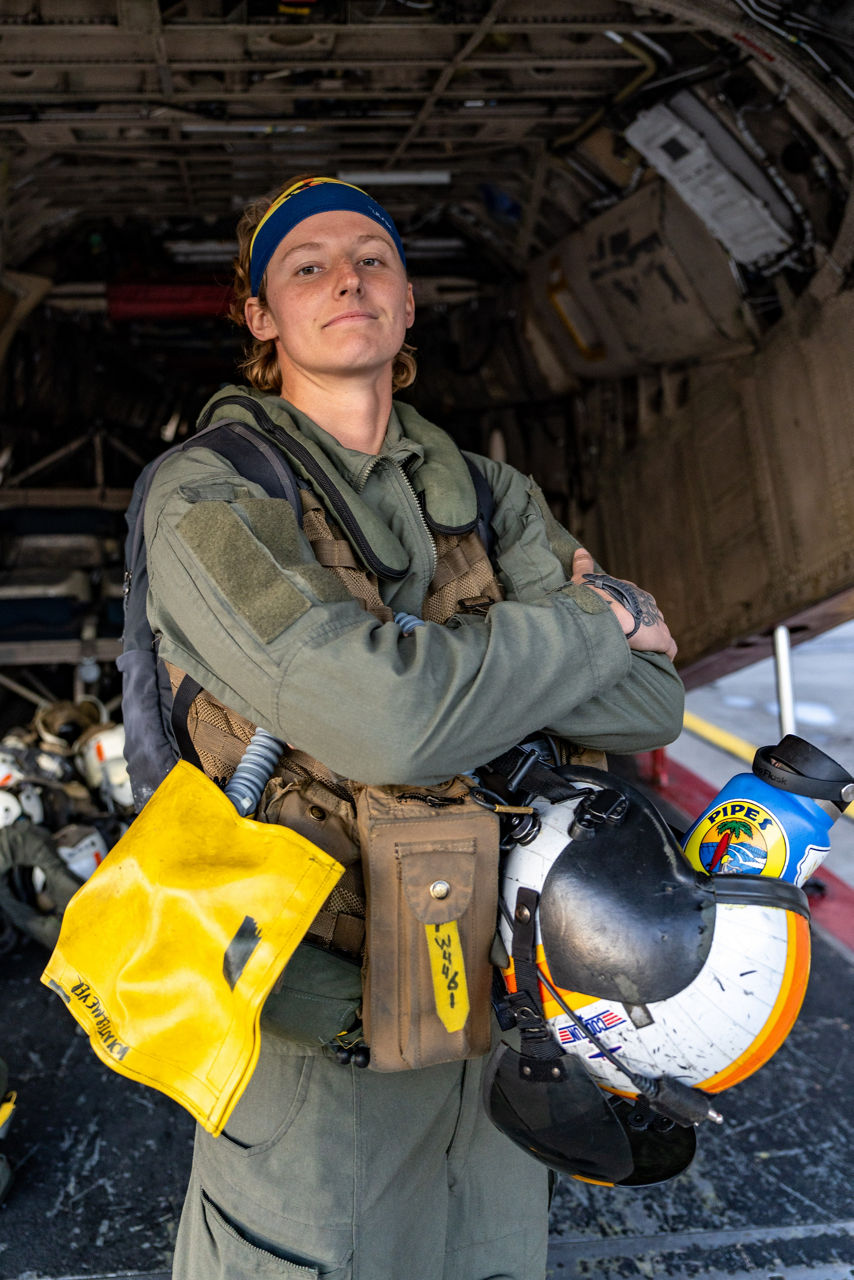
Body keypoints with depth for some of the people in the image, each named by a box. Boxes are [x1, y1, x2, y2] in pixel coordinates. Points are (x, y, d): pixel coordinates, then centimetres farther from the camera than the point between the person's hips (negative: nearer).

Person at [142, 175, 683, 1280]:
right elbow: (387, 721, -29)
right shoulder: (206, 497, -14)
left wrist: (463, 661, -19)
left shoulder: (485, 493, 3)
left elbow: (648, 705, -6)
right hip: (320, 1024, -4)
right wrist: (593, 624, -14)